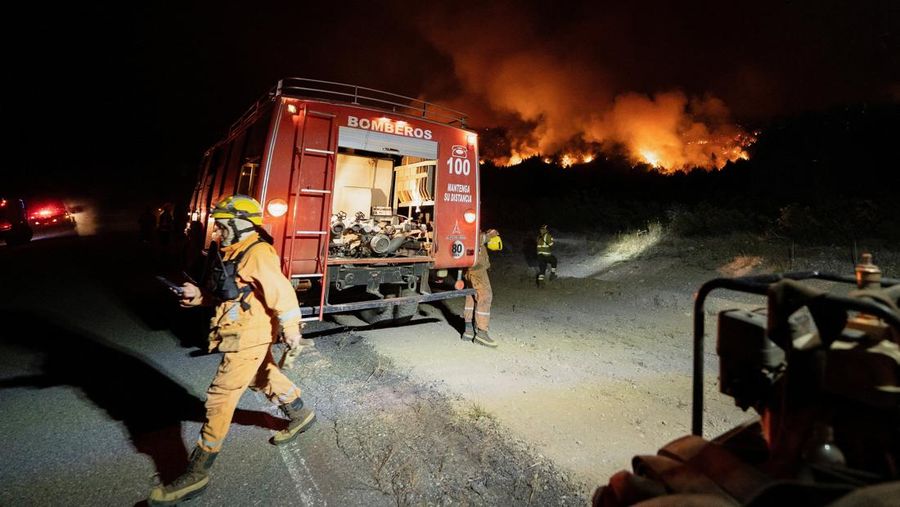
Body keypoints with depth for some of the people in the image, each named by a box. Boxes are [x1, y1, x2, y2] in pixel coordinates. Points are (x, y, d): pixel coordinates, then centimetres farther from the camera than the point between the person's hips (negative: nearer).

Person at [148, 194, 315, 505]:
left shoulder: (257, 254, -21)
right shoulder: (229, 254, 10)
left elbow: (282, 293, -25)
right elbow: (225, 294, 19)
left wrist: (291, 332, -23)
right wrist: (199, 296, 2)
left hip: (249, 338, -10)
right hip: (244, 336, 10)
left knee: (220, 398, -4)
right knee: (264, 378, 25)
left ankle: (196, 475, 9)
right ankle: (300, 416, 47)